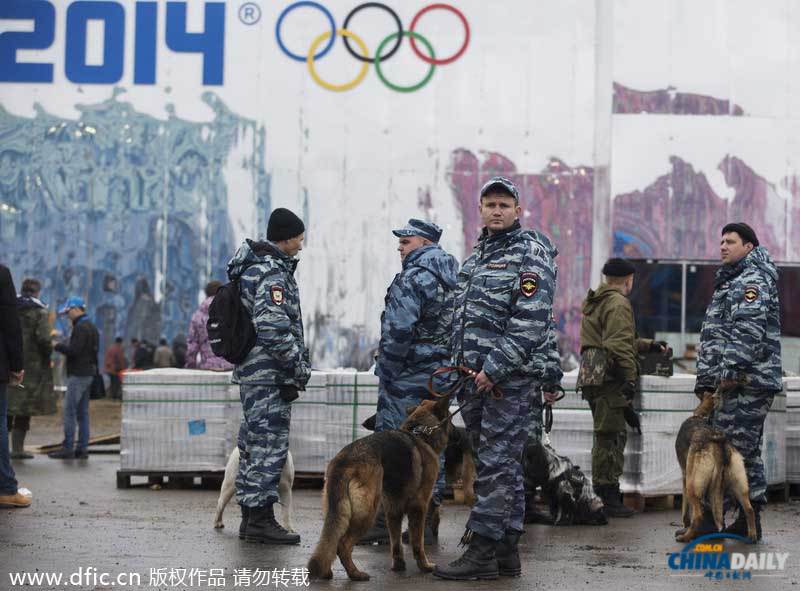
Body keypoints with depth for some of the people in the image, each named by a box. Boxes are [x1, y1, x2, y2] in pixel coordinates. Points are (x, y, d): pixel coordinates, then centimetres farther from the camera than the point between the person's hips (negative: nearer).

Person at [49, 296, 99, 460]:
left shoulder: (81, 328, -14)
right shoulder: (91, 327, 18)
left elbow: (73, 350, -20)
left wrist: (57, 346, -8)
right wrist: (62, 346, 13)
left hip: (78, 375, -10)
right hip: (88, 373, 10)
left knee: (69, 411, -8)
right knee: (82, 412, 9)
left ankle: (67, 448, -10)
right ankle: (82, 448, 9)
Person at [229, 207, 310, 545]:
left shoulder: (255, 267, 17)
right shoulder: (271, 273, -16)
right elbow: (274, 327, -25)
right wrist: (299, 365, -16)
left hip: (250, 371, 11)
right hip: (270, 372, -11)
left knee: (254, 442, 13)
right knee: (270, 443, -8)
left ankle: (250, 517, 19)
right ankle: (261, 520, -7)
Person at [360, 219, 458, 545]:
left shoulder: (412, 279, -15)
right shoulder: (452, 278, 13)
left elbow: (397, 331, -21)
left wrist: (386, 371, -11)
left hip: (408, 377, -8)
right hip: (441, 375, 8)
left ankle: (383, 522, -1)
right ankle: (426, 523, 13)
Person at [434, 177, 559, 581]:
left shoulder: (531, 254, -8)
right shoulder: (478, 253, 19)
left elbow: (531, 321, -17)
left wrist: (495, 367, -20)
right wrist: (460, 367, 17)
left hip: (510, 377, -9)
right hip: (475, 377, 9)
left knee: (496, 463, -9)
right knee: (504, 465, 11)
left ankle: (482, 551, -8)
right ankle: (506, 552, 15)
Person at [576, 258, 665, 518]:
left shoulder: (594, 302, 22)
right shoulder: (618, 304, -10)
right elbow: (620, 346, -20)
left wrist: (648, 345, 36)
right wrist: (630, 379, -20)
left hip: (591, 377, 10)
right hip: (609, 379, -10)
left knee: (605, 437, 17)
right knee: (612, 437, -8)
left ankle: (602, 495, 22)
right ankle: (609, 499, -8)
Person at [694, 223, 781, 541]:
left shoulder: (753, 279, -7)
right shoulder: (729, 282, 24)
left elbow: (749, 329, -20)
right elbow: (712, 336, 26)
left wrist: (731, 369, -24)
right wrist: (706, 379, 21)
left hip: (749, 379, -11)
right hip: (743, 383, 11)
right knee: (746, 449, 12)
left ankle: (710, 518, -12)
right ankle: (750, 518, 17)